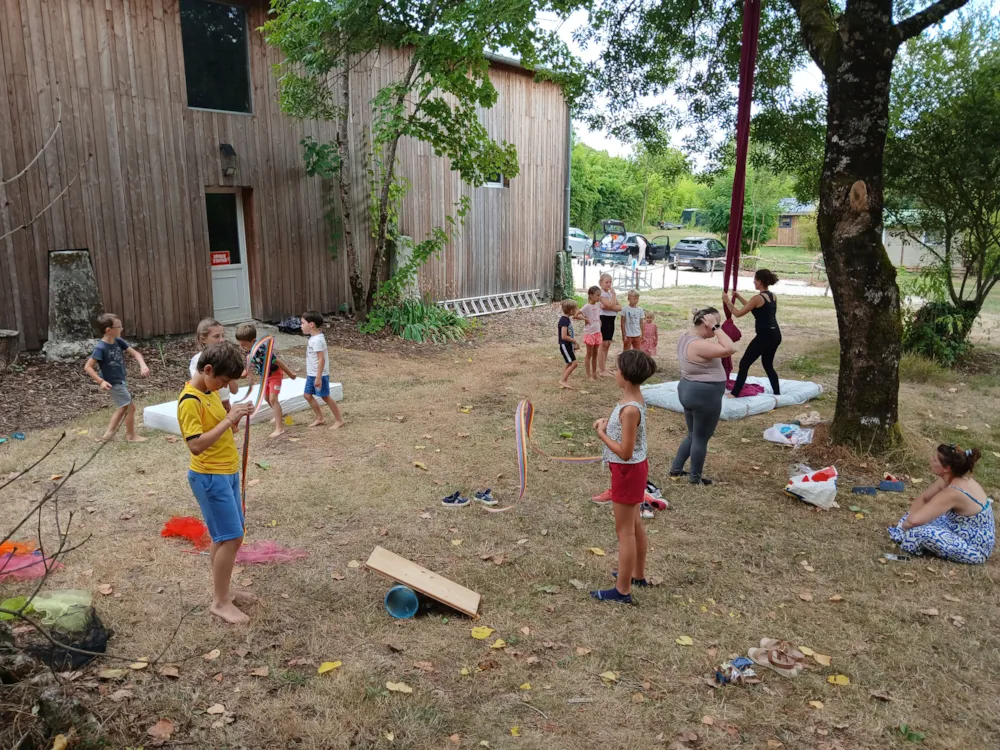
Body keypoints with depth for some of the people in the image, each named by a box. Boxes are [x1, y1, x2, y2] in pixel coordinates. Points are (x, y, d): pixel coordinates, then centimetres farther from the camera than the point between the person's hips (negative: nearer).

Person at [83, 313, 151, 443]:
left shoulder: (118, 341, -3)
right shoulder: (101, 348, -24)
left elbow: (135, 353, -3)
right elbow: (87, 367, -23)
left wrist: (143, 365, -22)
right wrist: (100, 381, -29)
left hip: (120, 381, 9)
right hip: (113, 383, -9)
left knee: (122, 408, 21)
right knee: (130, 407, 0)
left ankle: (108, 434, 31)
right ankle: (131, 435, 17)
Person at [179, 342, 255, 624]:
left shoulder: (210, 392, 8)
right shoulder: (190, 401, -20)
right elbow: (196, 445, -26)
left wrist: (235, 417, -2)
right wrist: (229, 420, -27)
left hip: (227, 473, 9)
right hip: (210, 477, -9)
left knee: (225, 535, 17)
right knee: (231, 538, -5)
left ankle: (224, 588, 31)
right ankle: (219, 602, 8)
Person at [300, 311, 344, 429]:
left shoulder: (317, 340, -23)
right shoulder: (313, 338, 8)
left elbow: (321, 359, -26)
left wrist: (318, 377, -26)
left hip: (319, 375, -10)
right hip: (311, 374, 10)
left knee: (326, 397, 0)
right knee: (308, 395, 14)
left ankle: (339, 420, 11)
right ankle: (320, 418, 25)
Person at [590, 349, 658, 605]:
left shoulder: (630, 409, -28)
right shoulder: (633, 399, 2)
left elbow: (625, 452, -26)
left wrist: (601, 434, -15)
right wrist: (607, 423, 0)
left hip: (628, 471, -10)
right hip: (634, 468, 10)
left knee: (624, 531, 1)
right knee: (635, 524, 22)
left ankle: (622, 591, 13)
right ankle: (638, 575, 38)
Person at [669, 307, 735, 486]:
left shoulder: (686, 337, 4)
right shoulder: (699, 345, -27)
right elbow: (730, 349, -33)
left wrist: (715, 329, 4)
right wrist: (716, 328, -27)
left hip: (689, 390, 10)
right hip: (704, 395, -10)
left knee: (693, 435, 23)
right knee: (701, 438, 7)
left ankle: (676, 469, 30)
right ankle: (695, 477, 21)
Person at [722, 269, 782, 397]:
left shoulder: (758, 298, -16)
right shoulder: (772, 296, 10)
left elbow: (738, 313, -8)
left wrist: (728, 302, 5)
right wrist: (739, 297, 28)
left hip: (764, 337, -8)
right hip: (775, 335, 8)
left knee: (744, 364, 2)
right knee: (768, 365, 24)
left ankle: (734, 394, 6)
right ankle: (777, 393, 28)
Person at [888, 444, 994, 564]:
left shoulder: (953, 492, -33)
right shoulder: (951, 479, -5)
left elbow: (914, 520, -36)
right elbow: (922, 498, 8)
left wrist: (905, 524, -14)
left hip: (975, 549, -10)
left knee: (920, 531, -27)